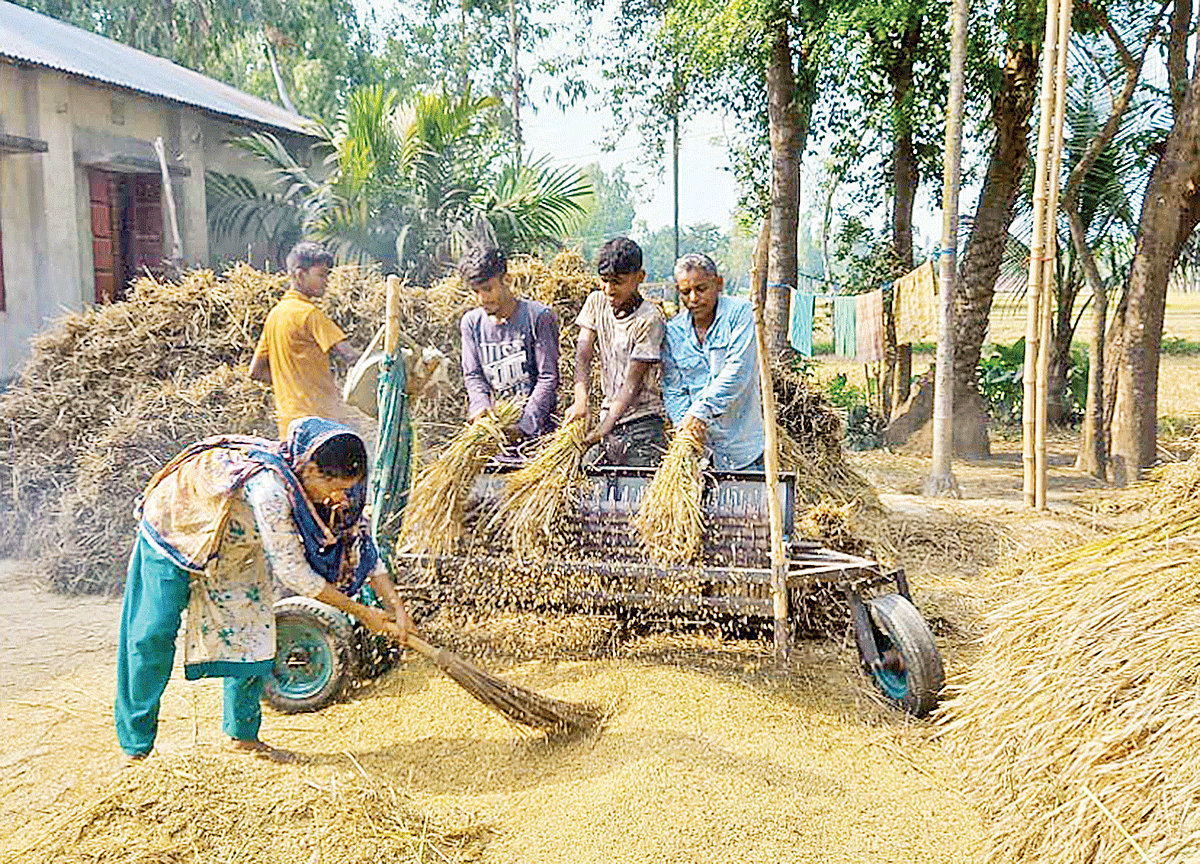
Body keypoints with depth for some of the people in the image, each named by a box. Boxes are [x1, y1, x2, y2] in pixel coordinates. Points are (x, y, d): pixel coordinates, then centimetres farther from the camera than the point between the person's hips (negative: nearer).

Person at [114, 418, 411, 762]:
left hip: (235, 545, 7)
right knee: (154, 634, -5)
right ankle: (135, 745, 9)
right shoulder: (269, 487, -42)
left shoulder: (326, 484, -20)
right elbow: (294, 573, -35)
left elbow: (362, 542, -7)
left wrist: (397, 606, -12)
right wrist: (361, 612, -26)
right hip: (174, 528, -7)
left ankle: (242, 734, 15)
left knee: (253, 628, 2)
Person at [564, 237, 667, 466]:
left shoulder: (649, 318, -14)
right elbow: (583, 356, -4)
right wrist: (581, 401, -22)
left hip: (643, 423, -5)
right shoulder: (596, 303, 5)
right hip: (609, 416, 5)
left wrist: (604, 428, -25)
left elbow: (632, 382, -17)